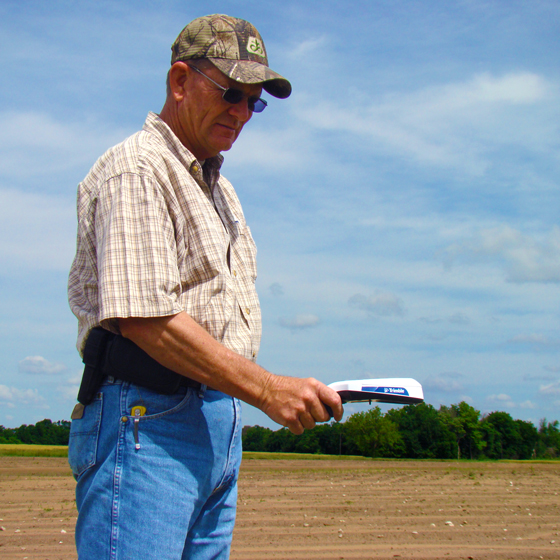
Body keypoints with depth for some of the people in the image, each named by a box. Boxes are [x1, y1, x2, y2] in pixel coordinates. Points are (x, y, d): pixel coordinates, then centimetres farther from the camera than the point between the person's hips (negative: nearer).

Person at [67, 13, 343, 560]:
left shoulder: (219, 187, 24)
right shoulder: (135, 170, -8)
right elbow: (143, 317, -20)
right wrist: (267, 389, -20)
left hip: (220, 424, 9)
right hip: (148, 416, -9)